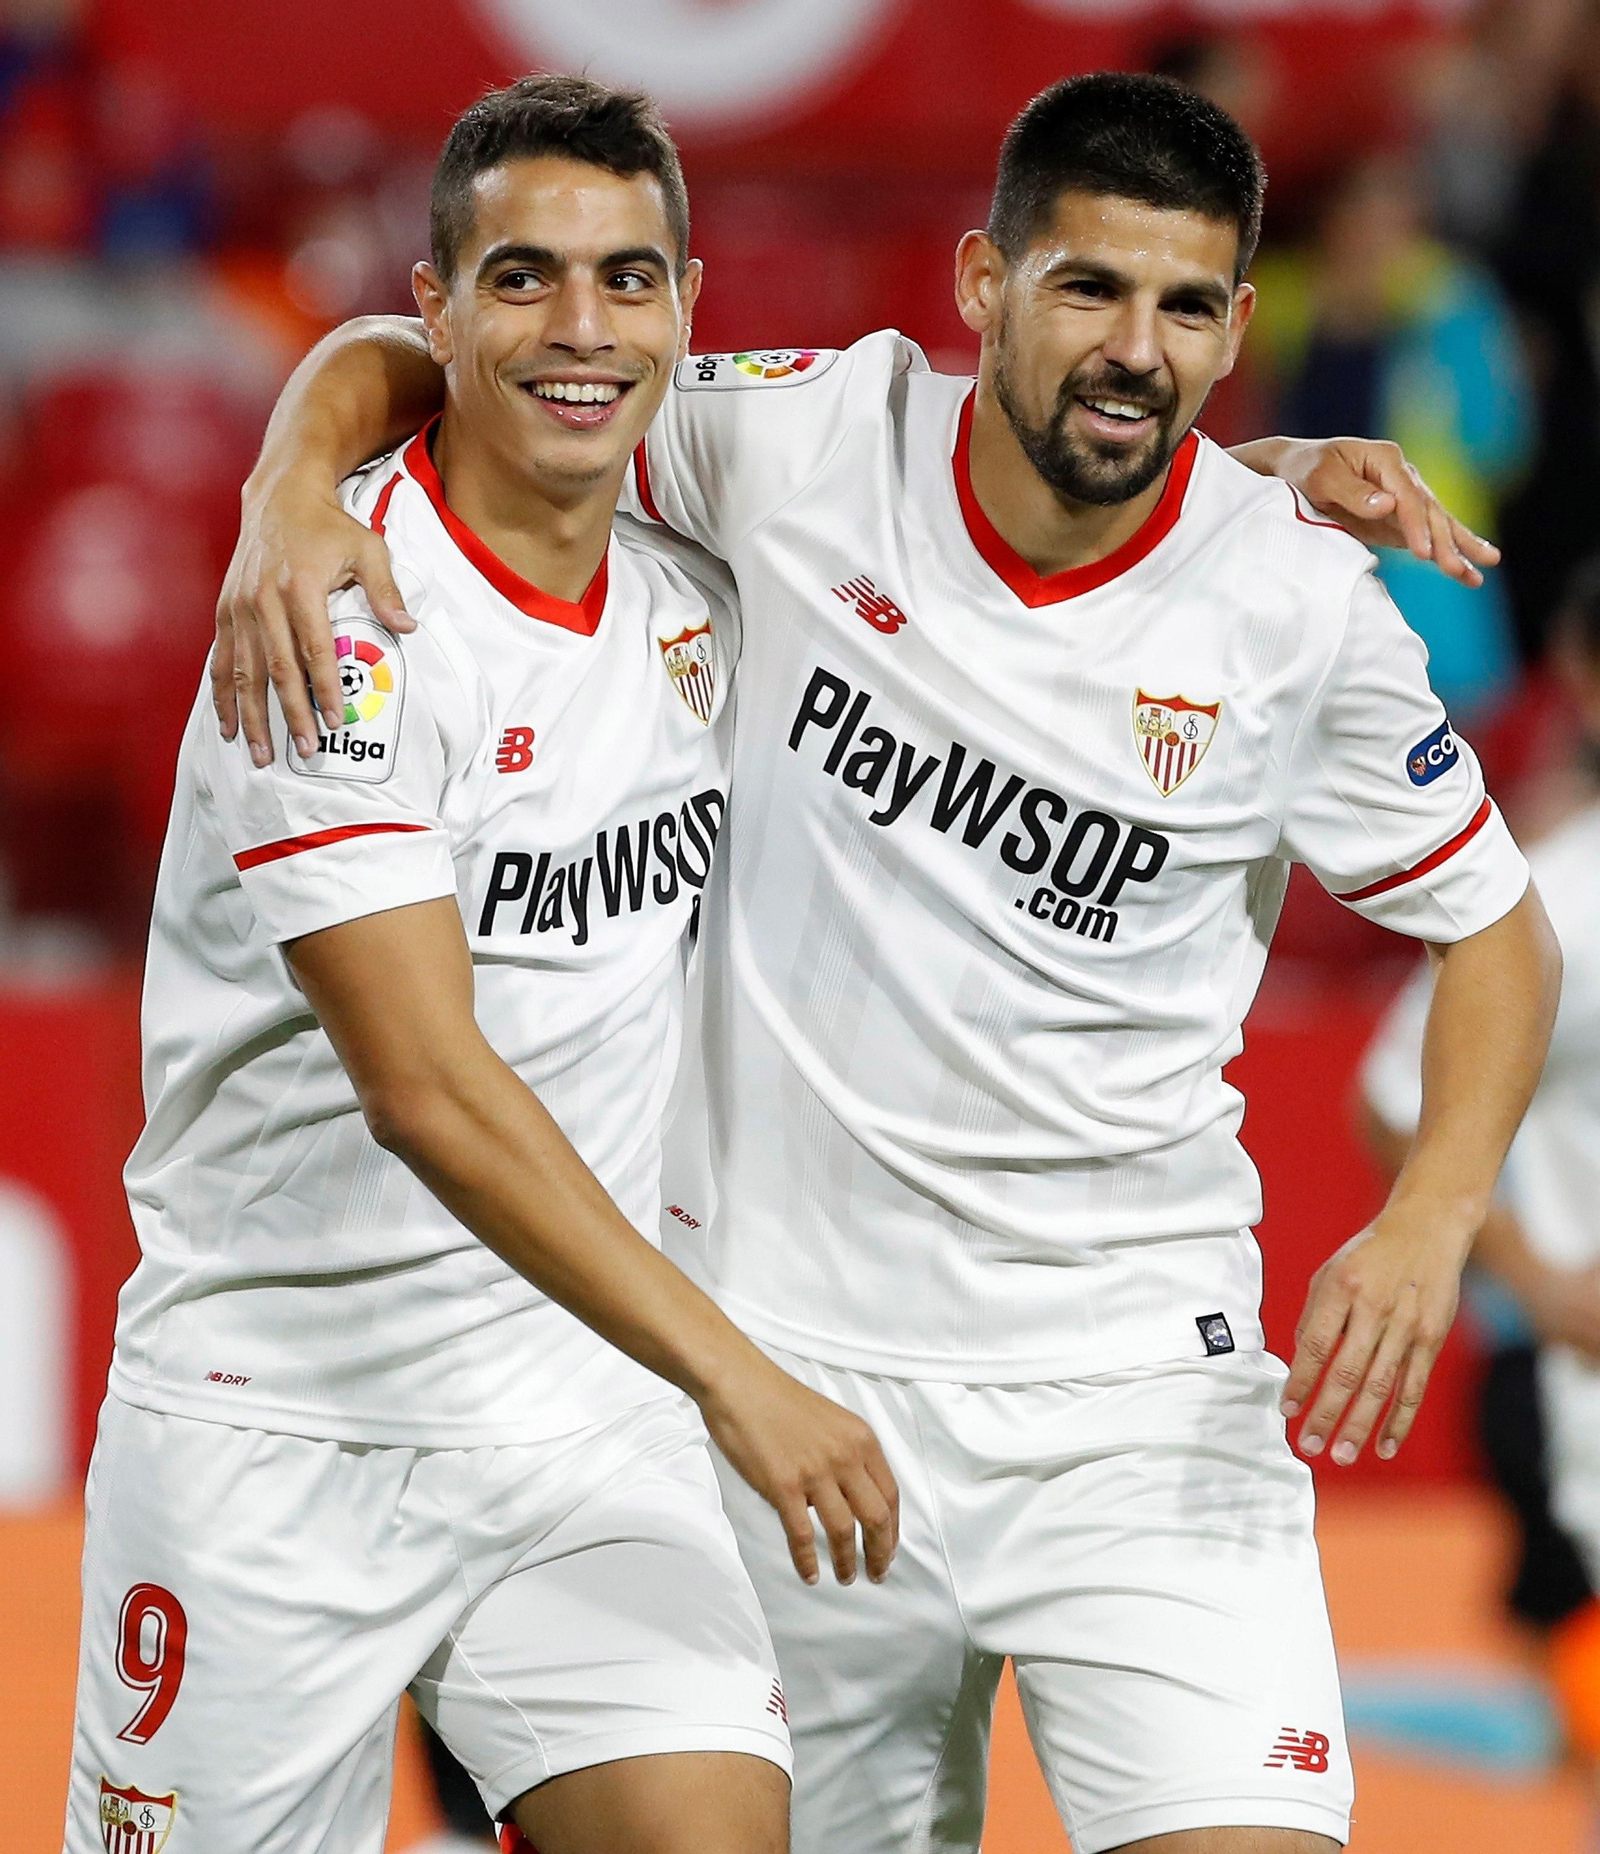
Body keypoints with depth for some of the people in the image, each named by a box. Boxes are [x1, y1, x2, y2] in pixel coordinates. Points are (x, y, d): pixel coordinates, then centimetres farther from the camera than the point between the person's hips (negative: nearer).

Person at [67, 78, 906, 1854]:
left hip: (577, 1411, 5)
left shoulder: (691, 596, 4)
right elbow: (423, 1086, -25)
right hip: (275, 1422, -5)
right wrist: (732, 1374, -31)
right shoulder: (344, 623, -17)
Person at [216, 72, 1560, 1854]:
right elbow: (415, 362, 6)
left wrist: (1428, 1222, -9)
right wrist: (290, 503, -16)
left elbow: (1497, 925, 8)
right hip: (783, 1368, 1)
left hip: (1134, 1379, -1)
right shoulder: (812, 446, -6)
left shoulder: (1300, 605, -6)